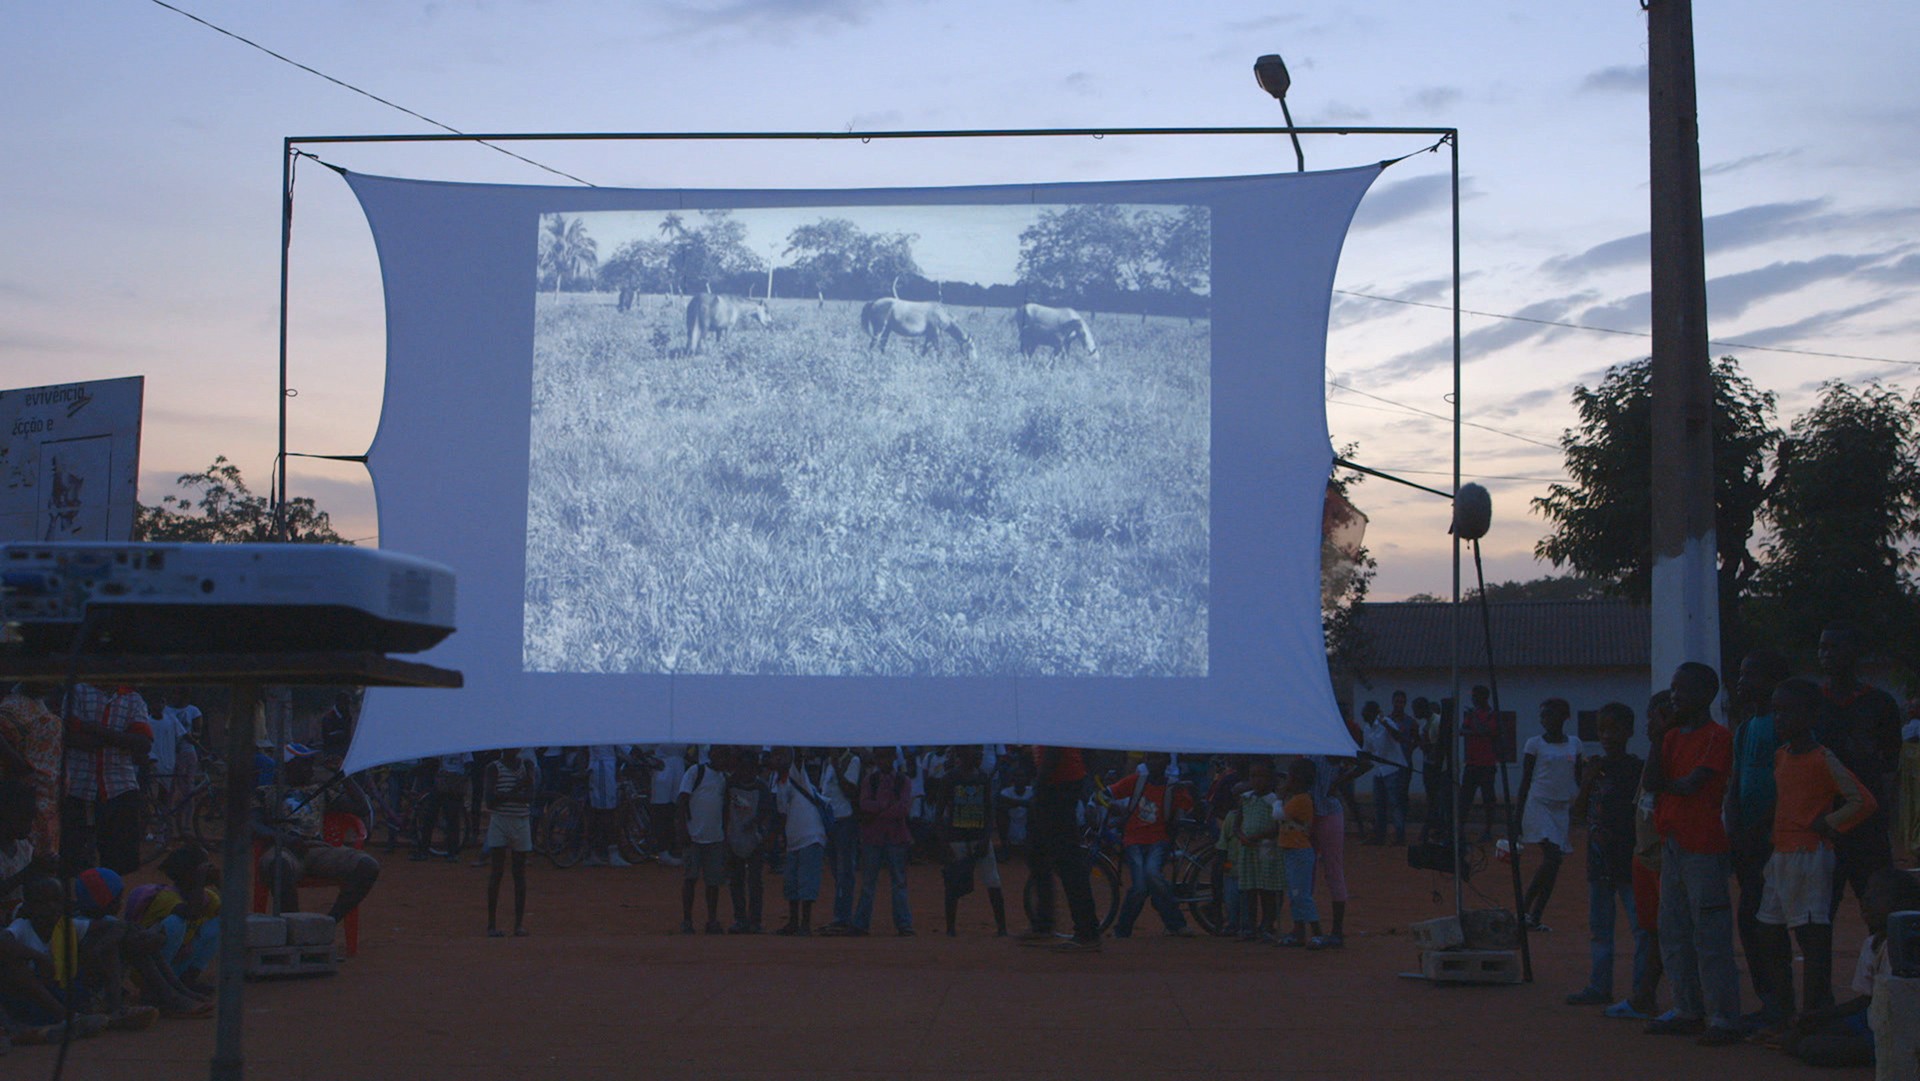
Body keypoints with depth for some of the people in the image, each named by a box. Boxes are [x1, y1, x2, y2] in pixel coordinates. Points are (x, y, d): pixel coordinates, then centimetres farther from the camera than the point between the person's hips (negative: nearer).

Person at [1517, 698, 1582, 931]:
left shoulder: (1574, 745, 9)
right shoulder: (1535, 744, -1)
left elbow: (1579, 780, 15)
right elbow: (1525, 781, 1)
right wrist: (1518, 817, -2)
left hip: (1564, 808, 4)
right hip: (1539, 805, -4)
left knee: (1554, 863, 1)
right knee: (1552, 856, -18)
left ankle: (1536, 916, 6)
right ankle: (1524, 907, -7)